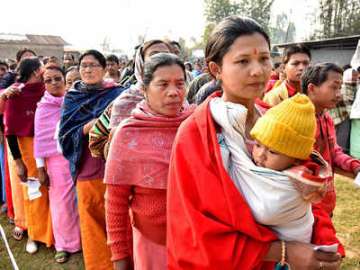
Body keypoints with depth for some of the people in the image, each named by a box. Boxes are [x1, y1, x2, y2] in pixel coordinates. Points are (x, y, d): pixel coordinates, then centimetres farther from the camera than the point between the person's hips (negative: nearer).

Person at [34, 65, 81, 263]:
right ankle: (65, 245, 25)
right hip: (57, 159, -1)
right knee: (61, 203, 8)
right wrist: (40, 167, -2)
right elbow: (40, 138, 0)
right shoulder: (43, 107, -1)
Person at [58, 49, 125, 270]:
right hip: (86, 170, 2)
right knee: (93, 226, 10)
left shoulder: (118, 94, 1)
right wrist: (87, 128, -16)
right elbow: (64, 135, 1)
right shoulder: (72, 98, 8)